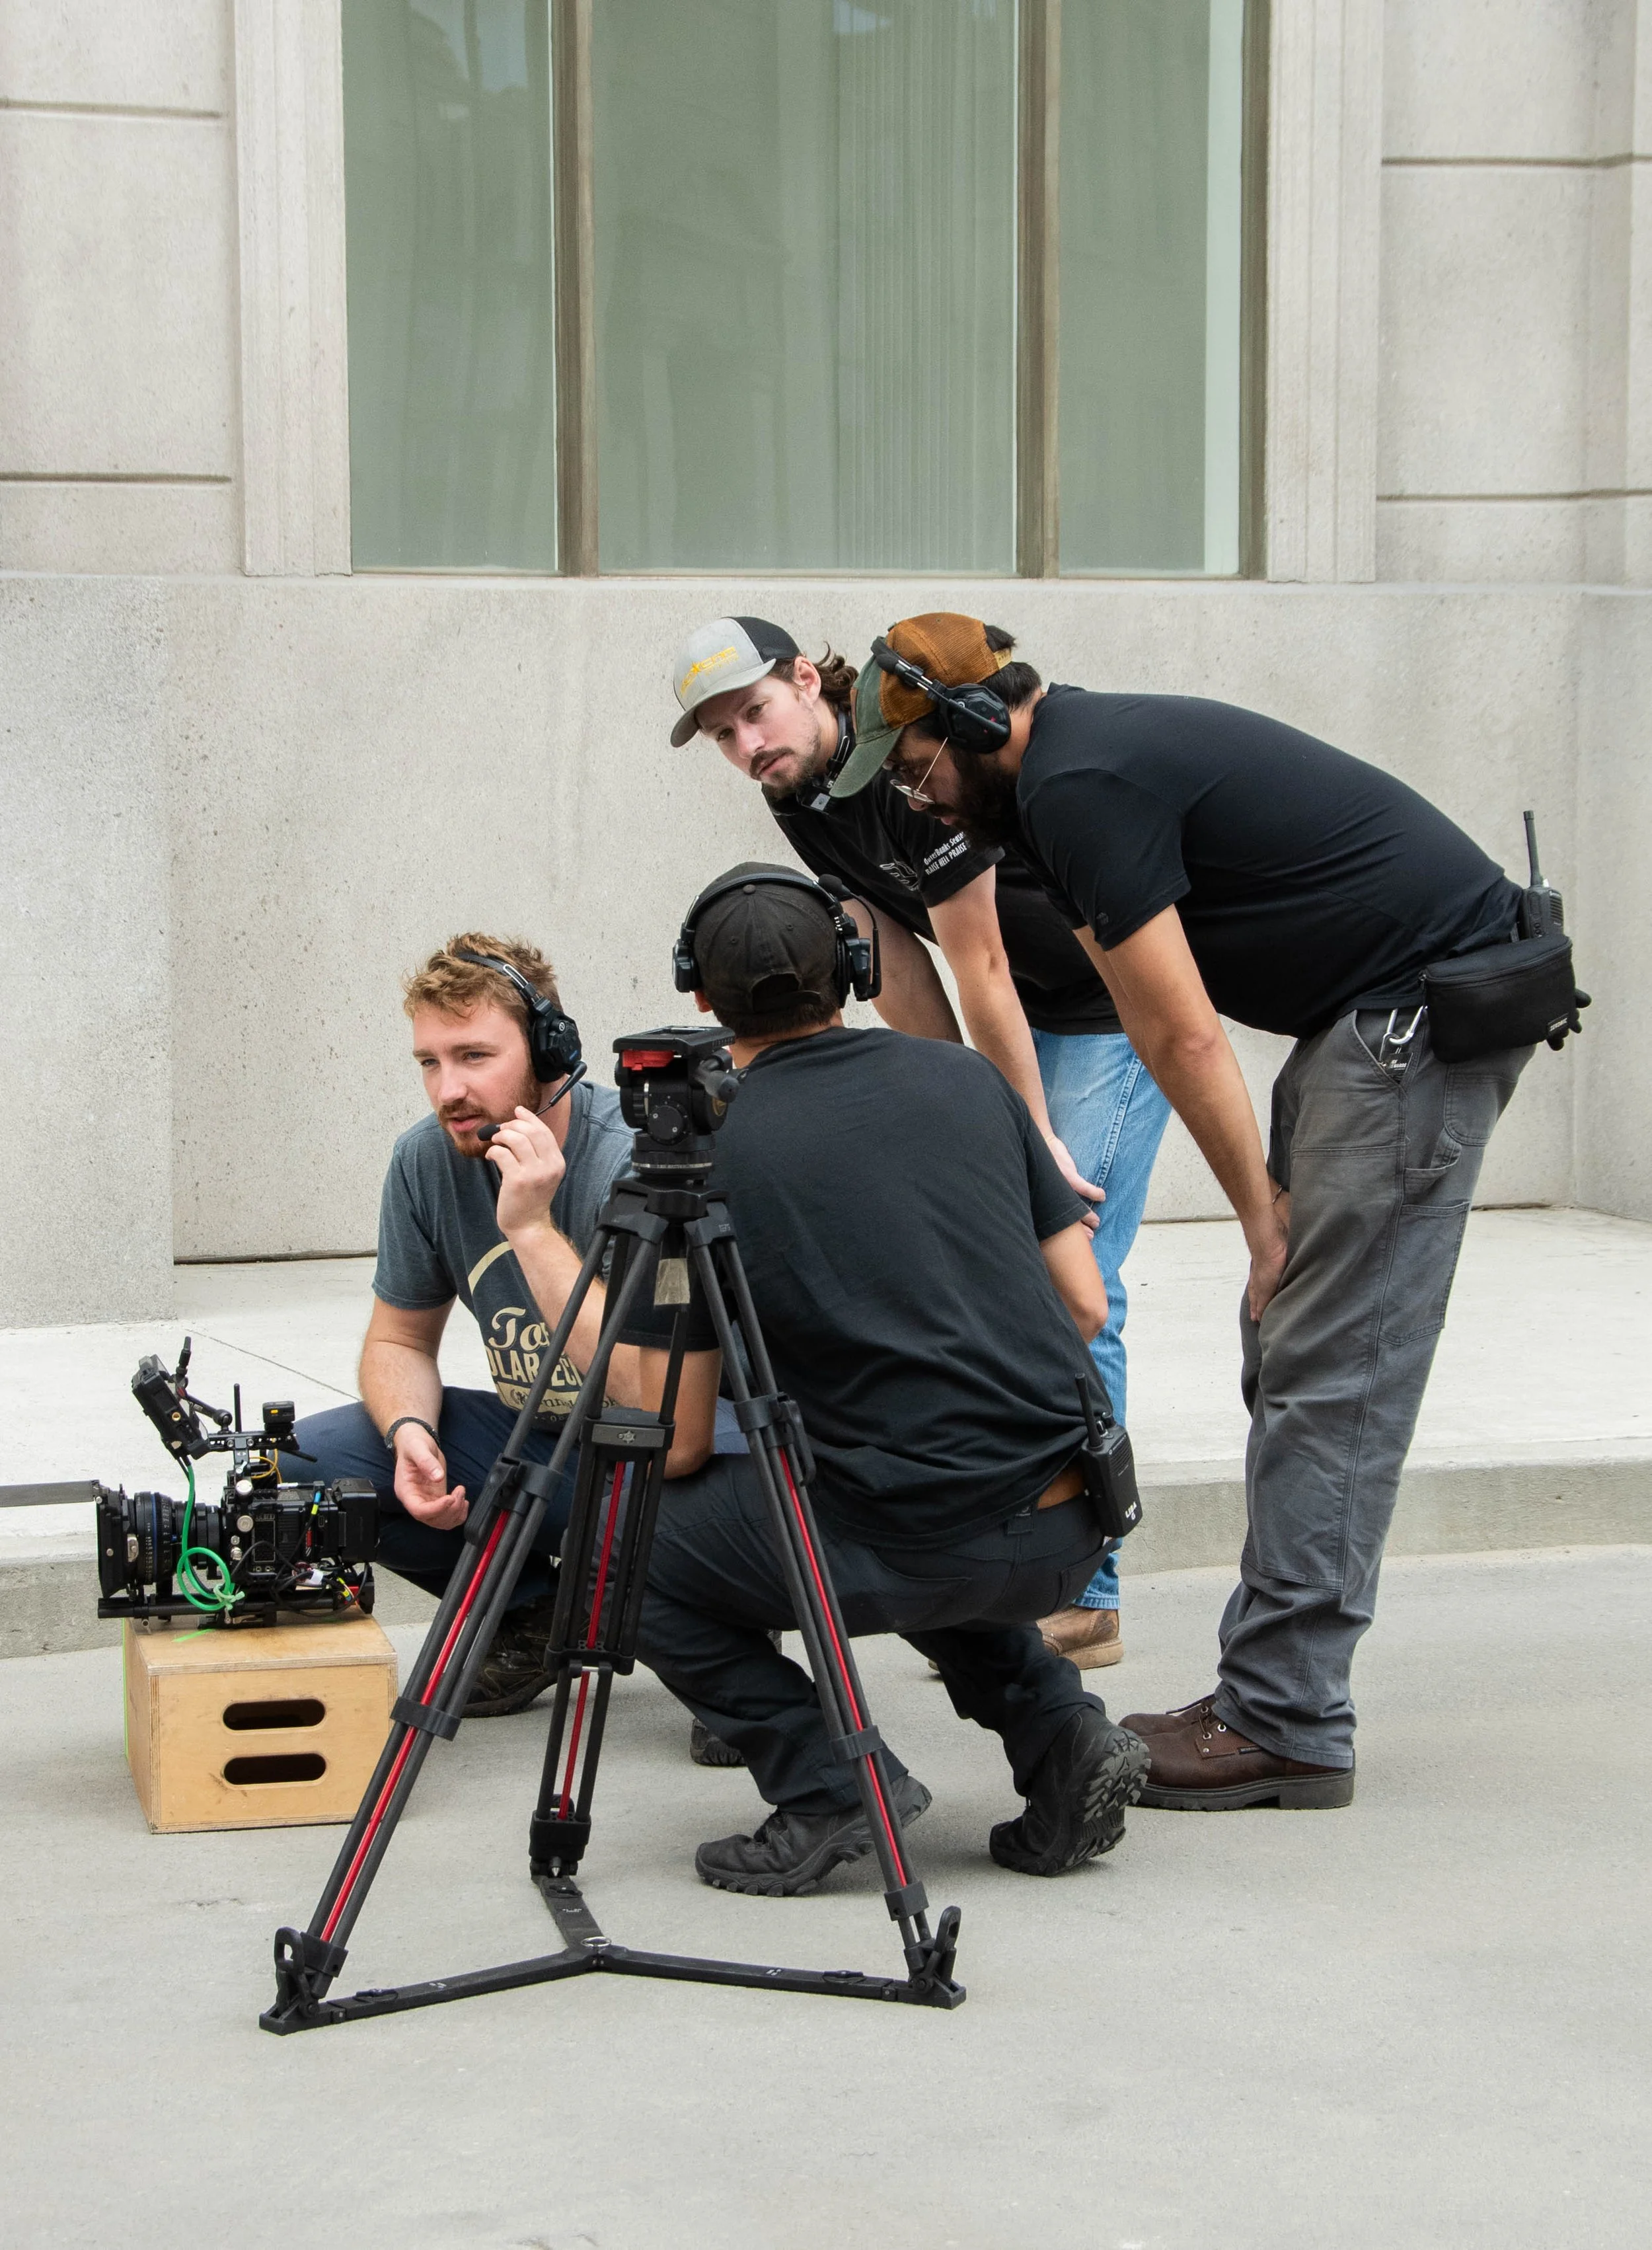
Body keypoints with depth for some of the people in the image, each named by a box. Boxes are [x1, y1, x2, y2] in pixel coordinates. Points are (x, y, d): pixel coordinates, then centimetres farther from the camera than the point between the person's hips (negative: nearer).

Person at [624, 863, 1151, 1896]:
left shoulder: (699, 1152, -3)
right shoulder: (969, 1078, 10)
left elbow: (678, 1443, 0)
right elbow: (1086, 1305, 14)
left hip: (909, 1547, -5)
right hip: (1068, 1533, 5)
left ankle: (829, 1783, 2)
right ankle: (1063, 1733, 15)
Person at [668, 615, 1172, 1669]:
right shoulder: (800, 796, 0)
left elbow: (977, 965, -22)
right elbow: (902, 975, 3)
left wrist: (1035, 1138, -16)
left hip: (1117, 1007, -9)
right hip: (1023, 1013, 9)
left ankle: (1082, 1592, -7)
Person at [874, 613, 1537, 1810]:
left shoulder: (1080, 787, -15)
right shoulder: (1097, 741, 17)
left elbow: (1182, 1039, -14)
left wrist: (1265, 1219, -6)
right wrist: (1277, 1214, 12)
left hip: (1427, 1012, -10)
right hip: (1386, 1007, 10)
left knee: (1327, 1373, -10)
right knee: (1290, 1355, 11)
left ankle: (1288, 1727, -7)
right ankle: (1271, 1687, 15)